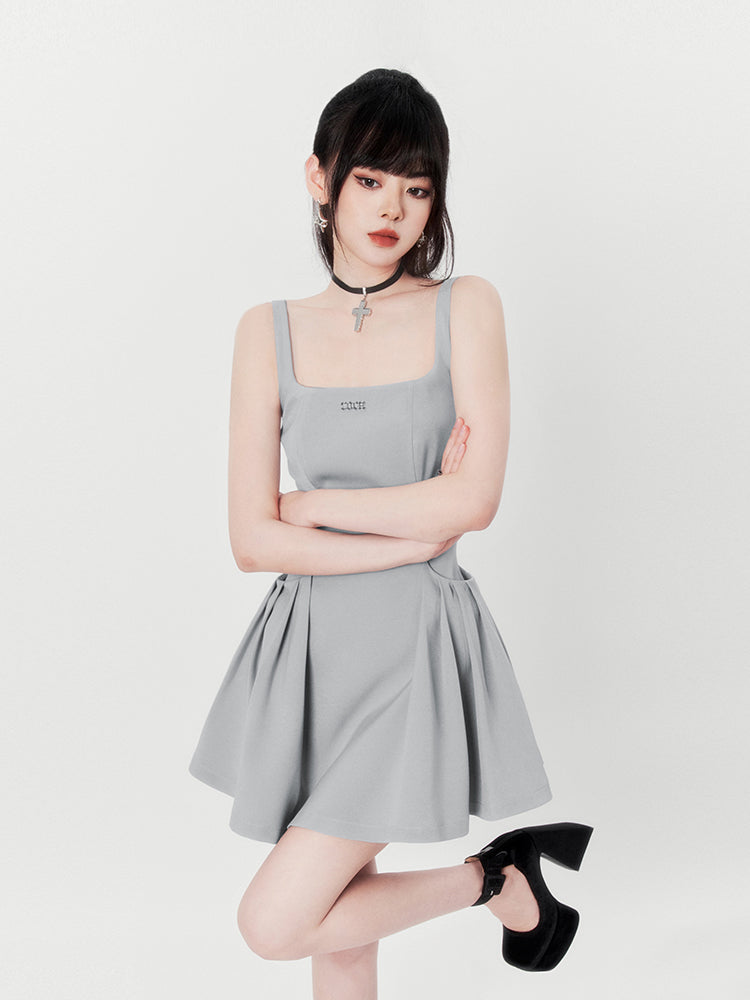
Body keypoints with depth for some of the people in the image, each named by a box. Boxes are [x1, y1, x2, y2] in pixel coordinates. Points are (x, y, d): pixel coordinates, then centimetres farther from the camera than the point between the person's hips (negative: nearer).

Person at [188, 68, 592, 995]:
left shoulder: (466, 308, -3)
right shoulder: (270, 330, 2)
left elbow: (474, 501, -14)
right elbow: (253, 541, -4)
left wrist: (313, 504, -6)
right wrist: (415, 530, -10)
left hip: (419, 647, -3)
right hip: (312, 647, 4)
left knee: (275, 922, -5)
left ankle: (500, 876, 15)